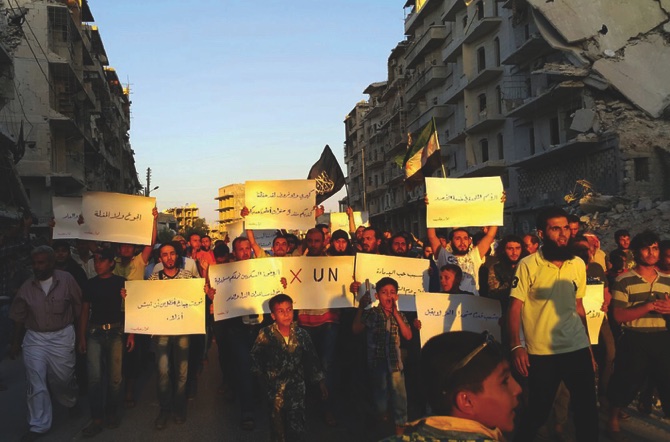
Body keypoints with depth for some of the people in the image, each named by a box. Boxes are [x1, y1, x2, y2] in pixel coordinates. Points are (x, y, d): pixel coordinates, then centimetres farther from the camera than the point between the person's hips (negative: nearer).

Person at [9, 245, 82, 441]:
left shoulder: (66, 280, -11)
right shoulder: (27, 287, -2)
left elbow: (78, 306, -5)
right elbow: (19, 318, 8)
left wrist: (80, 332, -4)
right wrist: (15, 344, 12)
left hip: (62, 337, -2)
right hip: (34, 338, 2)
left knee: (63, 378, 14)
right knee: (36, 384, 3)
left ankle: (70, 401, 47)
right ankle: (38, 426, 16)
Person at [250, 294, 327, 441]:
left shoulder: (301, 334, -4)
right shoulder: (265, 335, -9)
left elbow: (312, 359, 2)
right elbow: (255, 357, 1)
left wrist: (321, 382, 2)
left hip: (297, 389, 1)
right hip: (275, 390, -1)